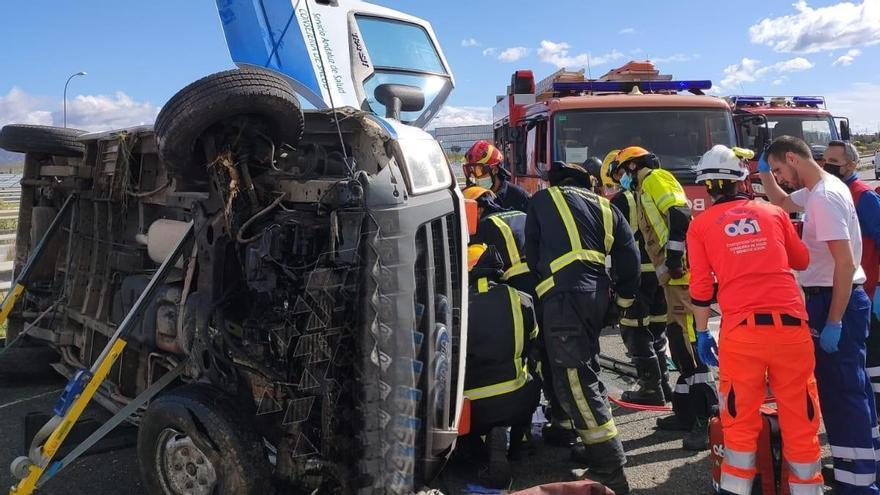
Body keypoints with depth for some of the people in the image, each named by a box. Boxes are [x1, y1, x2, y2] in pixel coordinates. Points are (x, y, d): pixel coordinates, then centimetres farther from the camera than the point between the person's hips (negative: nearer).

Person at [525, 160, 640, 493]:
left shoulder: (542, 199, 13)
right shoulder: (604, 207, 22)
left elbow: (532, 251, 14)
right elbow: (629, 256, 16)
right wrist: (625, 297, 28)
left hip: (565, 294, -6)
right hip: (596, 293, 7)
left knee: (575, 383, -8)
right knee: (586, 373, 20)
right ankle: (600, 457, 29)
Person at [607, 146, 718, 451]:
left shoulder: (654, 179, -1)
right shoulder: (646, 192, 28)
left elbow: (680, 216, -18)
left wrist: (674, 257, -21)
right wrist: (666, 268, 22)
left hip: (683, 272, -11)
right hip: (675, 277, 11)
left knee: (689, 343, -14)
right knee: (679, 340, 14)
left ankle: (709, 418, -15)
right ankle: (686, 412, 23)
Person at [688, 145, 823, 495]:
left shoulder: (700, 225, 5)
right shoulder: (774, 212, 11)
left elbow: (701, 288, 3)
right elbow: (802, 260, 25)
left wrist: (702, 334, 12)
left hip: (741, 331, -1)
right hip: (791, 324, 1)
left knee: (741, 419, 11)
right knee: (801, 419, 11)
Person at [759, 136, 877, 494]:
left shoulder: (824, 197, -20)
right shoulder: (818, 189, 11)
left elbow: (846, 264, -25)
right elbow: (781, 203, 32)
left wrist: (833, 322, -24)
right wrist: (763, 172, 17)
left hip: (837, 301, -10)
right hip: (837, 298, 10)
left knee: (841, 391, -4)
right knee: (851, 386, 20)